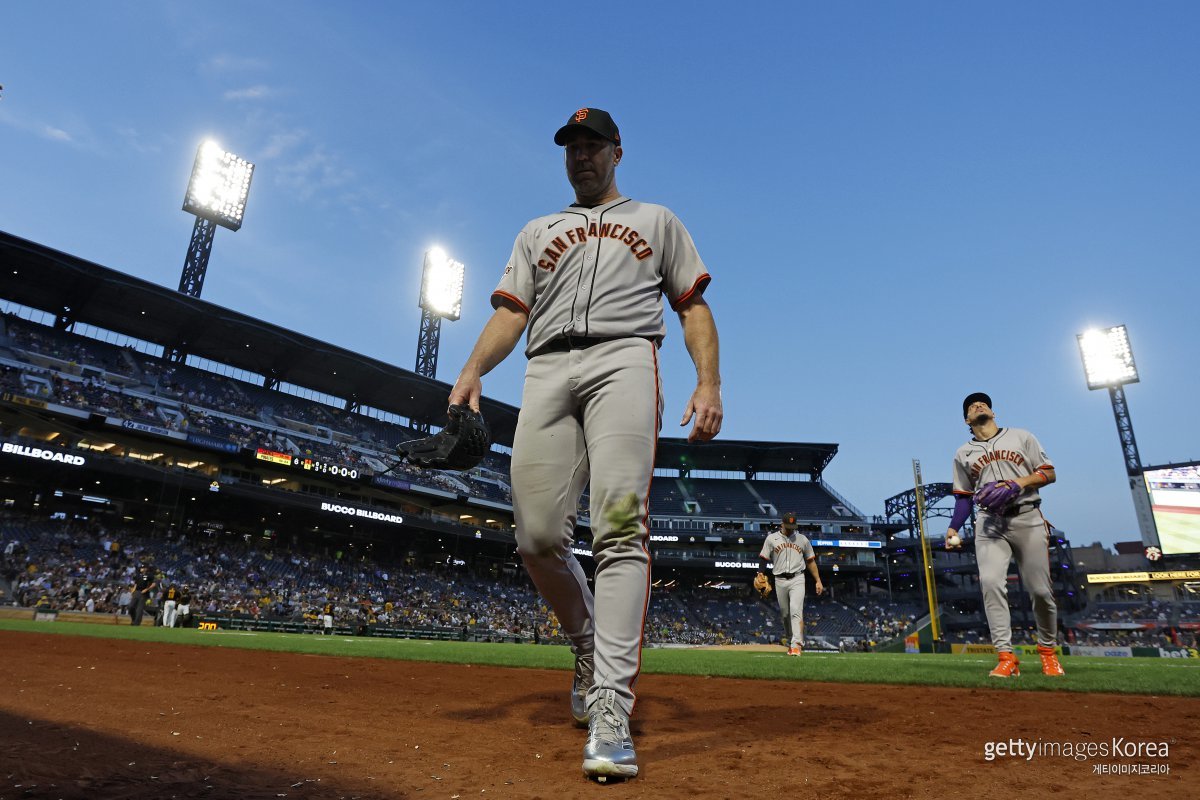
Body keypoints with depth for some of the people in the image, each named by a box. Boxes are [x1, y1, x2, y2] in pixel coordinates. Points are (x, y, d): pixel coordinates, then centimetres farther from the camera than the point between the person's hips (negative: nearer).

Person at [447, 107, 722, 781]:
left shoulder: (657, 221, 26)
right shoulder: (538, 232, 32)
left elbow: (695, 307, 15)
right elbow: (511, 312, 17)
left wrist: (709, 384, -2)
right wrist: (474, 369, -3)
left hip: (623, 359, -2)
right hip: (547, 371, 3)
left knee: (621, 529, -19)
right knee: (538, 537, -8)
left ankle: (610, 709, -19)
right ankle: (589, 644, 19)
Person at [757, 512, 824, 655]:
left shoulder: (803, 539, 9)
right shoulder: (771, 538, 5)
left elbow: (811, 561, 14)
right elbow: (763, 559, 4)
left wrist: (818, 581, 10)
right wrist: (760, 577, -10)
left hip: (797, 579, -1)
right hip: (780, 581, 1)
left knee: (796, 610, -17)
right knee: (785, 614, 8)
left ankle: (797, 644, -21)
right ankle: (789, 641, 24)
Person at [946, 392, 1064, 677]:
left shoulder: (1022, 437, 13)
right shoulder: (963, 454, 16)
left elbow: (1049, 473, 6)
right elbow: (964, 497, 15)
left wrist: (1018, 483, -13)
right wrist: (953, 528, 0)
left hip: (1027, 518, -1)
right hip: (990, 522, 1)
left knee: (1040, 590, -1)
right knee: (990, 582, -18)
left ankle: (1047, 650, 23)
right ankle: (1006, 657, -16)